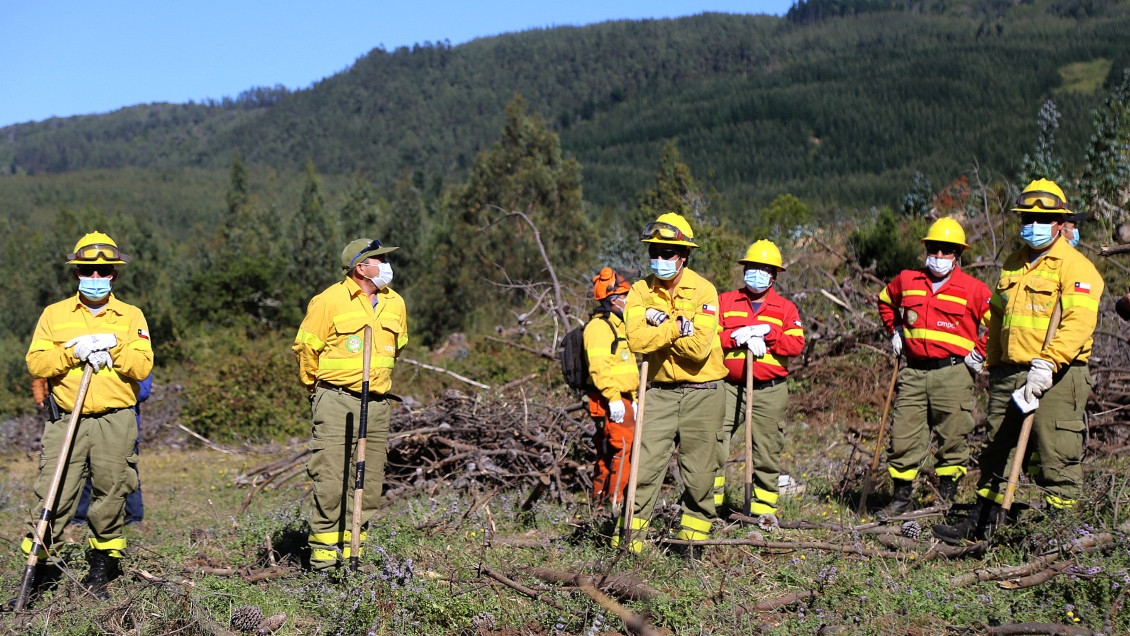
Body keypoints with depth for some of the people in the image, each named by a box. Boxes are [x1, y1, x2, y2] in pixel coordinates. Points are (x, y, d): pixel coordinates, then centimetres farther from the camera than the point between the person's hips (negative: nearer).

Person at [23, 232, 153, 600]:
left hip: (116, 424, 0)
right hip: (66, 422, 0)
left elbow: (142, 366, -1)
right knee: (53, 498, -6)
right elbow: (35, 363, 0)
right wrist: (73, 351, -13)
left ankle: (99, 575, 17)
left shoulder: (131, 317, 10)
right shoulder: (55, 314, 11)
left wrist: (113, 346, -14)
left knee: (110, 499, 4)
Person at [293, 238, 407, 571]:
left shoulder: (395, 303, 10)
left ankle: (353, 552, 18)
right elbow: (305, 346, 0)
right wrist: (320, 387, 9)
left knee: (369, 483, 7)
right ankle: (324, 559, 0)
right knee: (331, 480, -8)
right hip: (336, 402, -6)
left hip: (377, 405, 6)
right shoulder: (330, 301, -8)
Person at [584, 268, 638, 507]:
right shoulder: (599, 326, -11)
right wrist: (613, 398, -26)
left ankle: (600, 500, 19)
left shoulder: (618, 325, 23)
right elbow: (598, 366, -22)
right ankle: (613, 500, -11)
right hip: (610, 402, -10)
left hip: (622, 400, 10)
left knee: (609, 453, 13)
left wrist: (633, 398, 24)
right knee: (623, 449, -14)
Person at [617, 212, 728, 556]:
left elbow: (698, 347, -19)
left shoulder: (703, 290, -8)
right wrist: (678, 326, -20)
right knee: (646, 465, -5)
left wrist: (660, 324, -15)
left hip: (702, 391, -1)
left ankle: (692, 540, 21)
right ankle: (629, 538, 2)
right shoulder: (641, 291, 0)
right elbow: (637, 339, -15)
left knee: (700, 472, 6)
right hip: (660, 390, 2)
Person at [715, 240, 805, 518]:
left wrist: (766, 333, -16)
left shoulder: (785, 309, 9)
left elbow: (796, 345, -4)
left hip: (770, 391, 0)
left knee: (767, 452, 5)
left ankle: (763, 508, 16)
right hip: (729, 387, 0)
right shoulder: (725, 301, 10)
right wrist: (741, 339, -16)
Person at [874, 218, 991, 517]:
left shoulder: (973, 289, -3)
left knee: (952, 437, 3)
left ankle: (946, 498, 15)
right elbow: (885, 301, 29)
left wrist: (980, 353, -4)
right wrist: (895, 331, 20)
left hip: (953, 373, -3)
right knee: (903, 436, 3)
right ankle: (902, 497, 14)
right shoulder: (907, 281, 9)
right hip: (914, 372, 3)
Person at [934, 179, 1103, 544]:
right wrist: (993, 366, 22)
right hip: (1010, 374, 8)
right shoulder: (1013, 265, 18)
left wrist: (1048, 364, -28)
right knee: (996, 452, 15)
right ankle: (980, 523, 25)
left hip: (1056, 378, -8)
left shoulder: (1075, 267, -7)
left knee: (1057, 459, -4)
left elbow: (1079, 323, -19)